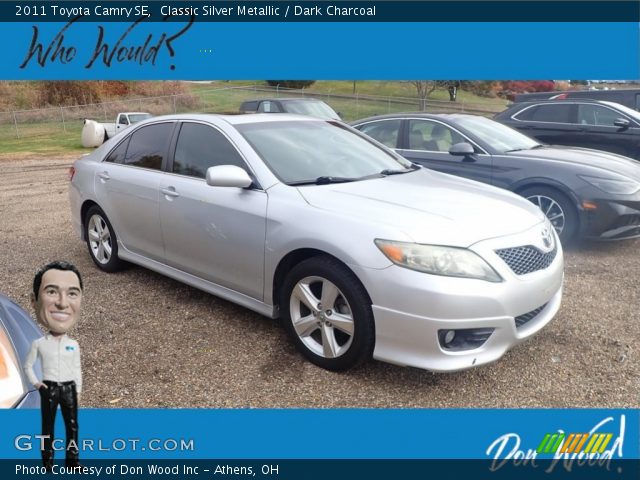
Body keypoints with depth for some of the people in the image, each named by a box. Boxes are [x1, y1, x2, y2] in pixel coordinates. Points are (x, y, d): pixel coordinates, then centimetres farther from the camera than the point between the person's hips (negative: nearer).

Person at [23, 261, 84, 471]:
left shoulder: (74, 345, -2)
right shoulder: (38, 343, -8)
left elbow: (77, 369, 6)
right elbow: (28, 365, 5)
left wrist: (78, 390, 4)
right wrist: (36, 383, -5)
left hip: (69, 388, 2)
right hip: (49, 389, -2)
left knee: (72, 426, 7)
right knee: (48, 427, 8)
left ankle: (72, 460, 19)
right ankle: (48, 464, 18)